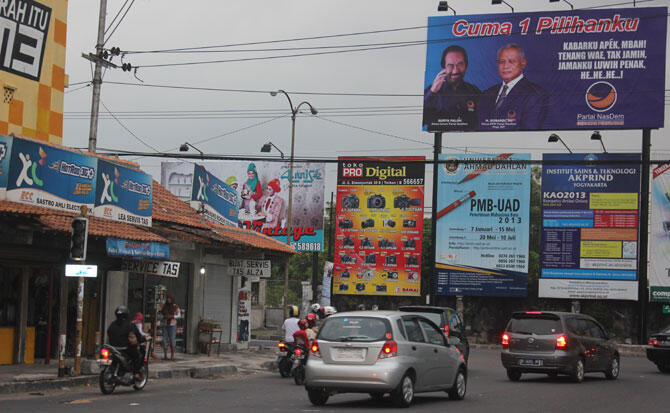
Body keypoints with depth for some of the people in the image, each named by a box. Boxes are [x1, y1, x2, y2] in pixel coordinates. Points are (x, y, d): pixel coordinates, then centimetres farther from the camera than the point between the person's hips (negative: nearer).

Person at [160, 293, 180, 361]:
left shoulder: (175, 306, -2)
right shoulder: (164, 306, 9)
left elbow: (179, 315, 0)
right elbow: (162, 313, 21)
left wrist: (172, 316, -14)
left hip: (172, 325, -3)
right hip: (165, 325, 3)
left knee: (172, 340, -5)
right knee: (165, 340, 1)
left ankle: (172, 356, 1)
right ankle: (165, 356, 7)